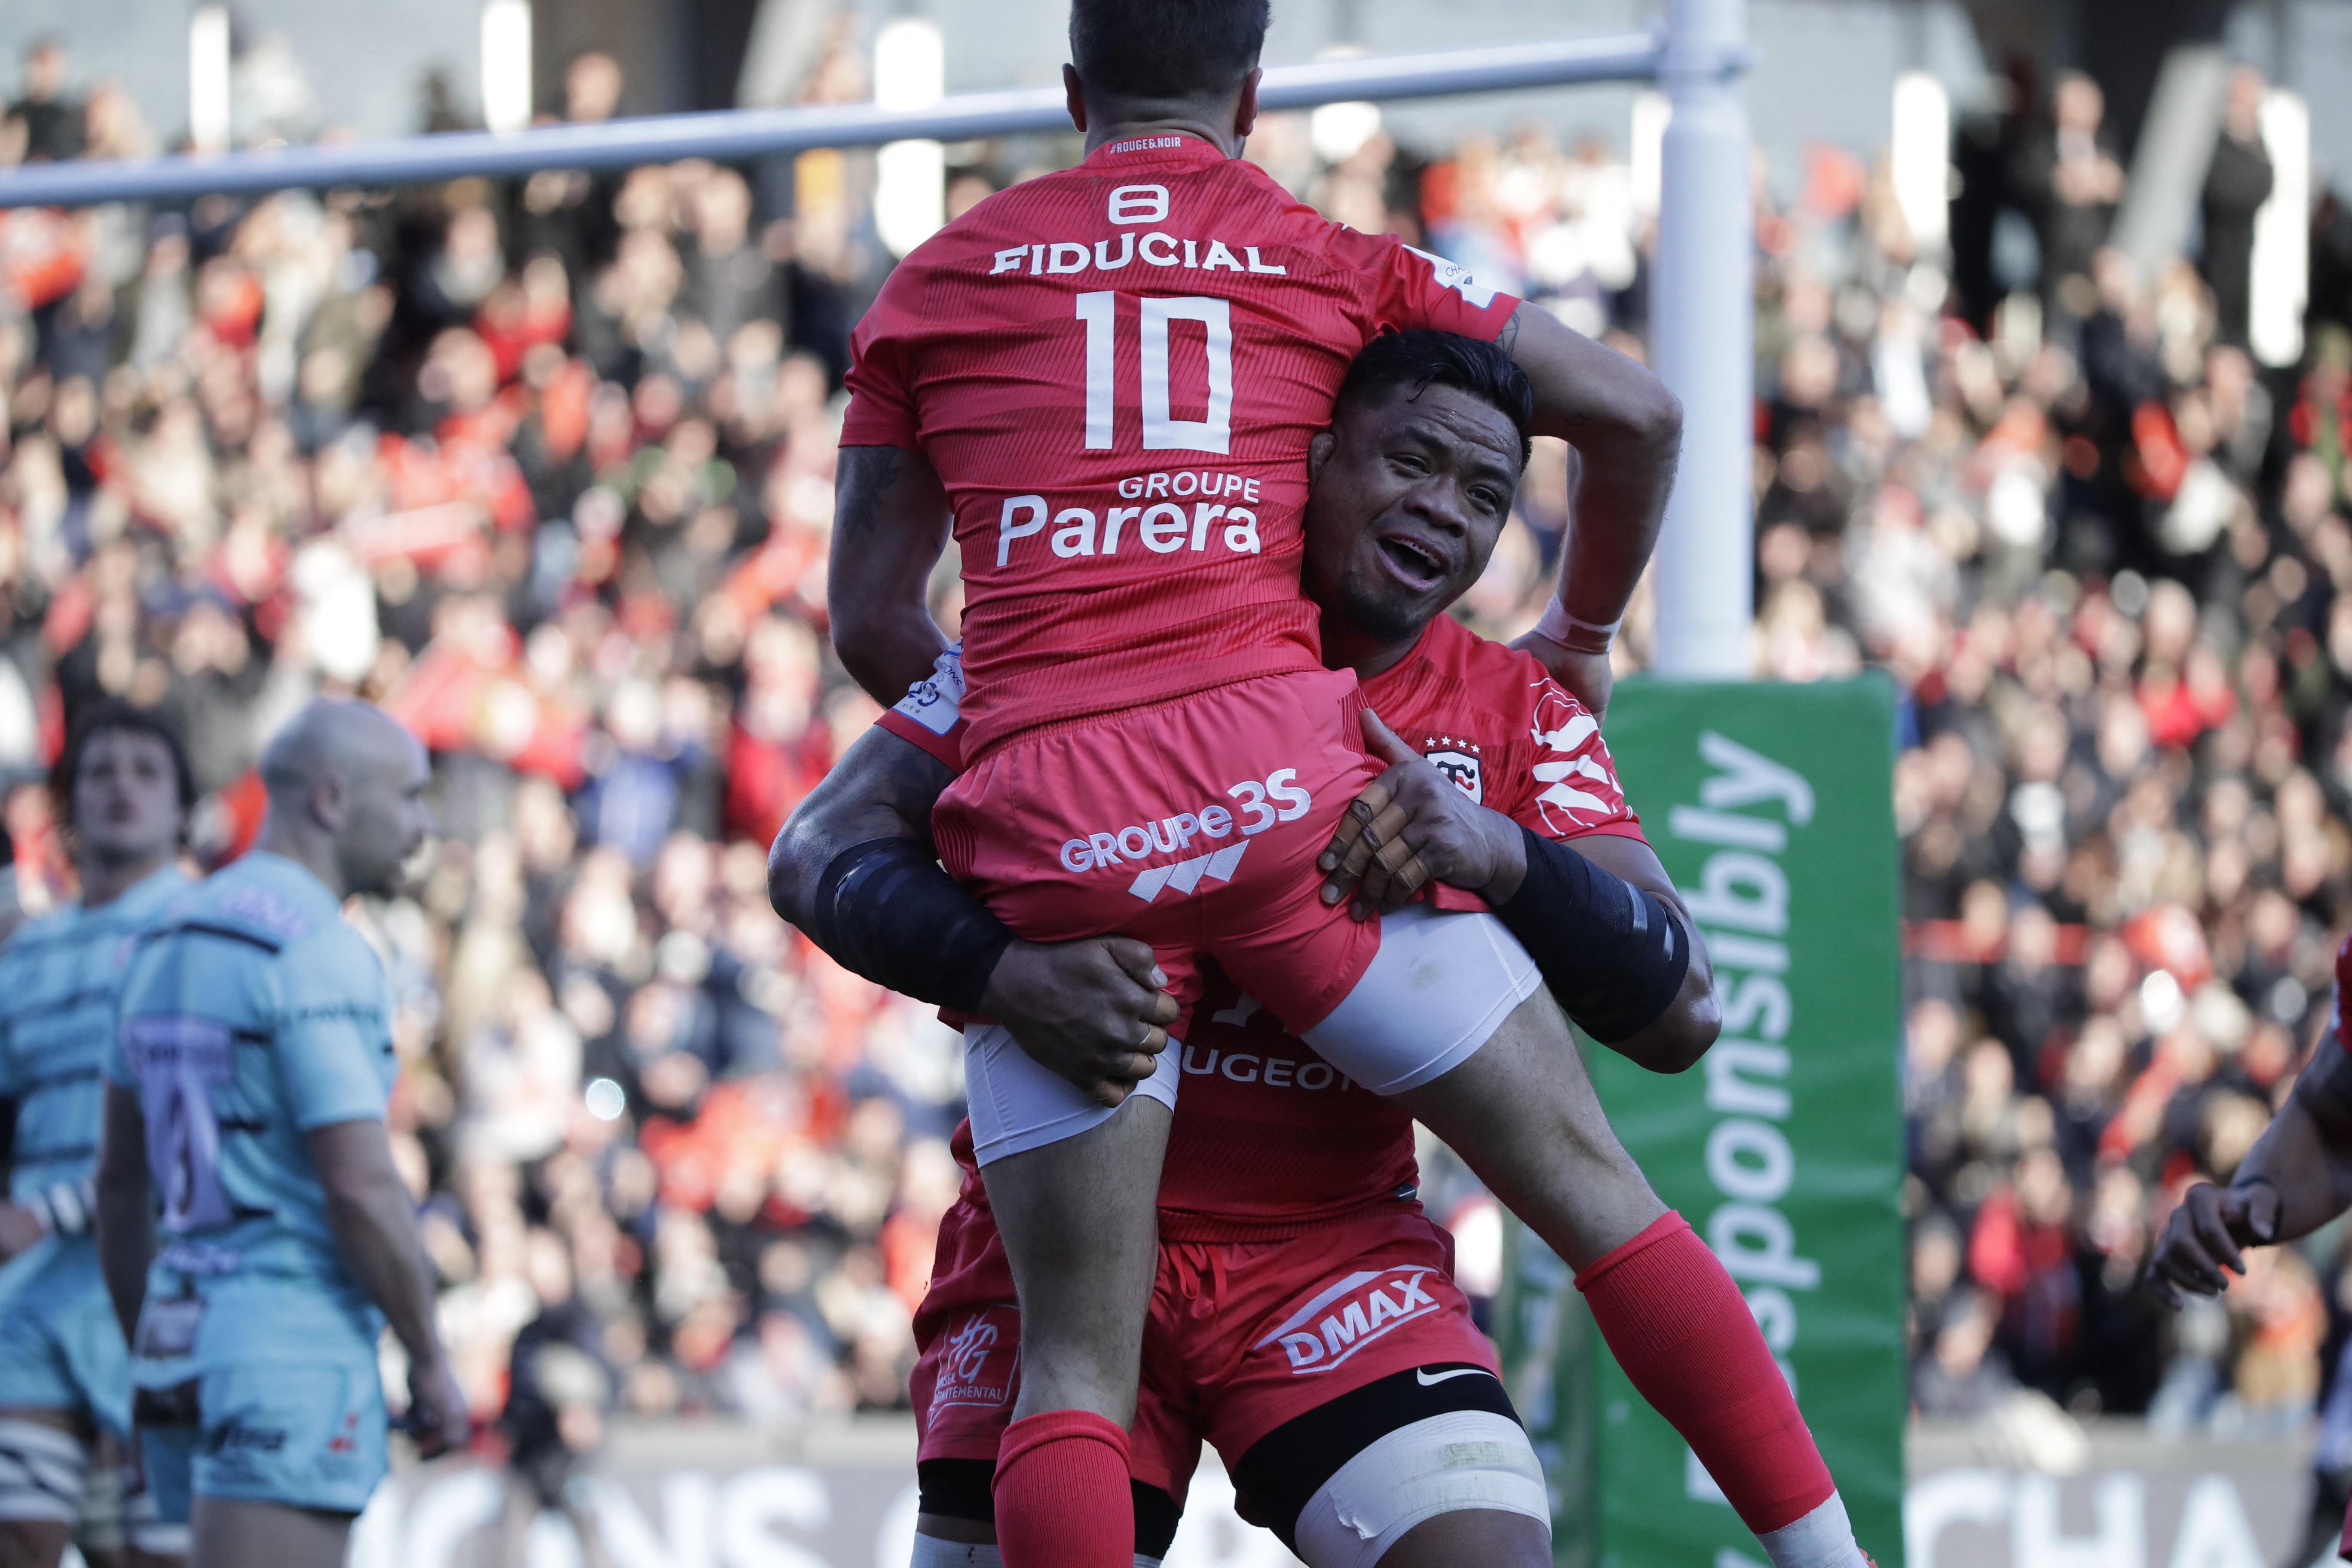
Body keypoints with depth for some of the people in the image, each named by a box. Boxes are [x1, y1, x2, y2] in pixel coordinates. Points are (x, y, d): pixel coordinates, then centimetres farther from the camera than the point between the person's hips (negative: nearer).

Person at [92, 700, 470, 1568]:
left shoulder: (172, 944, 14)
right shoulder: (316, 954, -15)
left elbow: (120, 1179, 19)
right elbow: (362, 1189, -19)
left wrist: (145, 1365, 25)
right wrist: (432, 1364, -8)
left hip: (189, 1336, 9)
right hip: (293, 1354, -9)